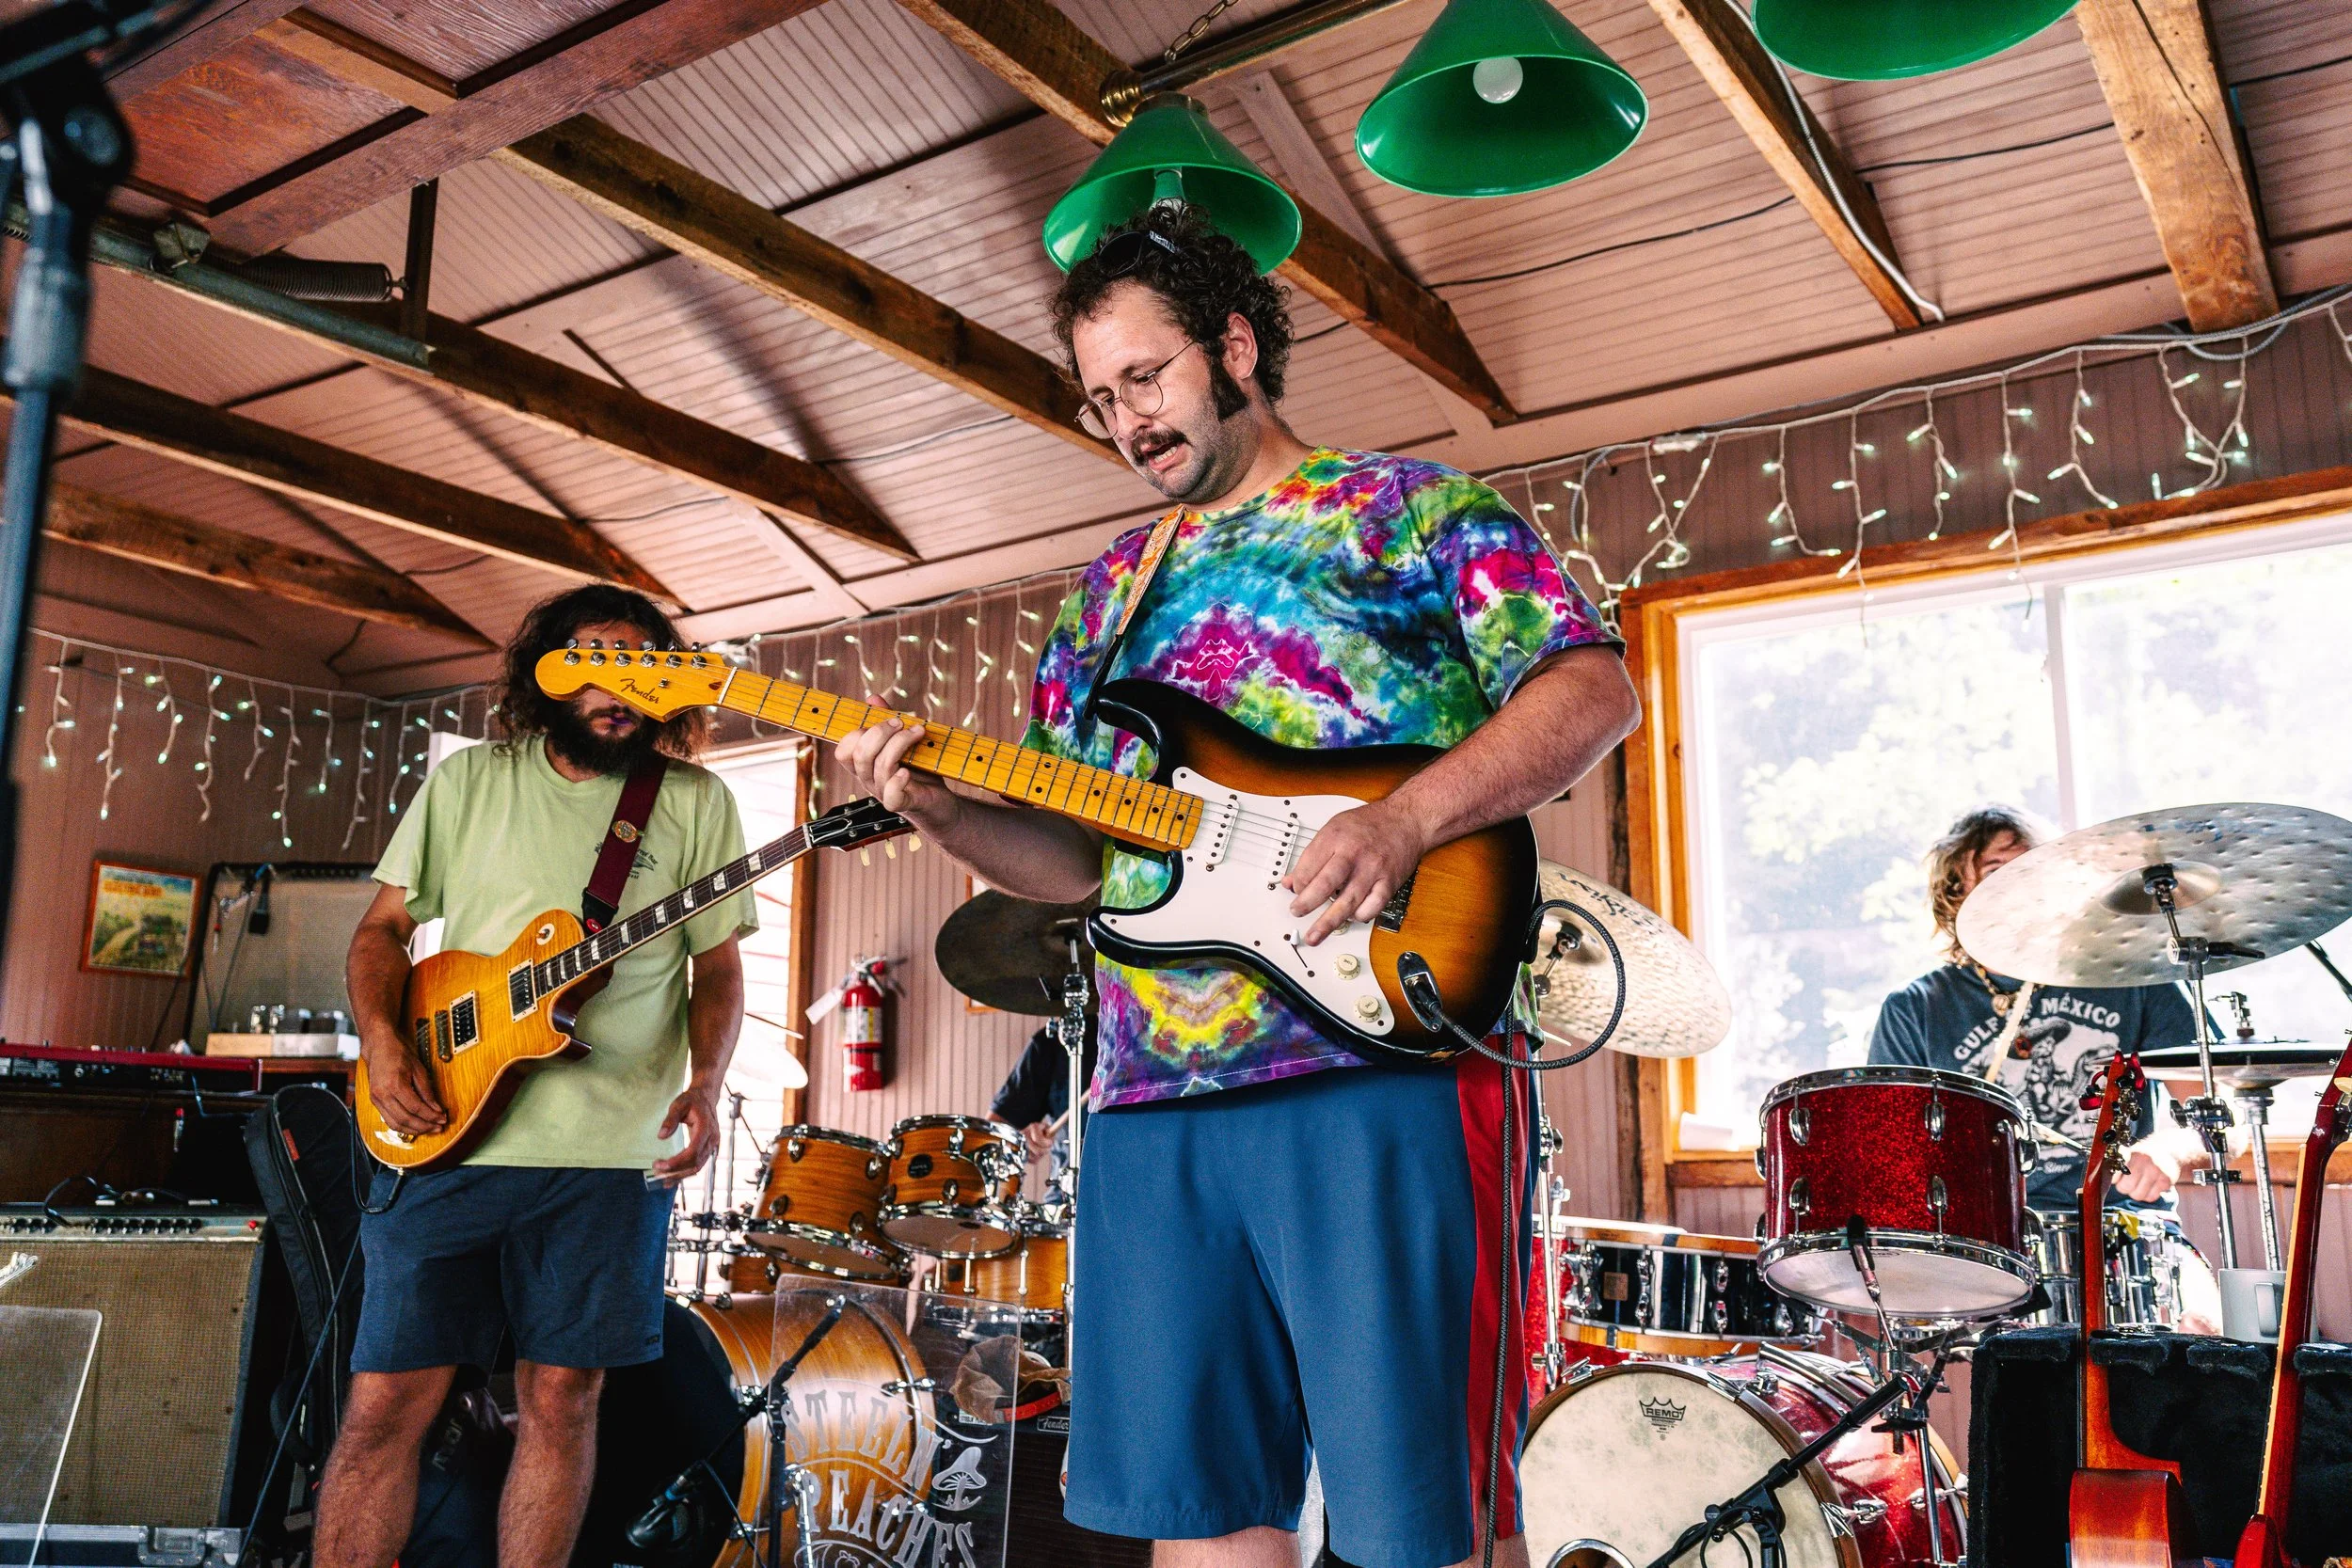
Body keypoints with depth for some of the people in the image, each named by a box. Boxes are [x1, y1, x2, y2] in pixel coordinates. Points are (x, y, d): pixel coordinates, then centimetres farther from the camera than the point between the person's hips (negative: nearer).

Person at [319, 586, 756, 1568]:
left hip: (613, 1153, 0)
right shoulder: (468, 781, 9)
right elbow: (383, 929, 11)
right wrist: (381, 1040, -7)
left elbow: (717, 969, 7)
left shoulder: (696, 803, 6)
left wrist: (704, 1087, -10)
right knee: (387, 1402, 2)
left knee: (562, 1398, 6)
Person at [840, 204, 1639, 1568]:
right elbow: (1074, 859, 21)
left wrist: (1406, 821, -18)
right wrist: (944, 808, 1)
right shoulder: (1112, 591, 23)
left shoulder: (1410, 507, 7)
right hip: (1152, 1100, 6)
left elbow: (1595, 688, -4)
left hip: (1378, 1058, -5)